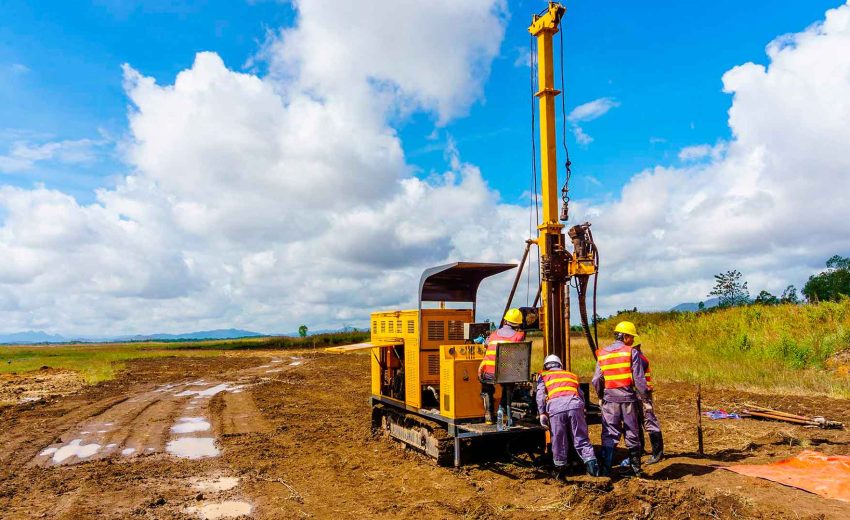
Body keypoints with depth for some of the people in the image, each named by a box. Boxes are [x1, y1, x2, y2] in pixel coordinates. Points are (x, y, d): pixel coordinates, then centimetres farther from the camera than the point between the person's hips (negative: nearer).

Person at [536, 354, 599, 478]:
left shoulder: (544, 376, 25)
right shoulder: (572, 375, 34)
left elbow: (540, 395, 8)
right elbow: (581, 395, 25)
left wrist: (542, 413, 4)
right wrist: (581, 411, 26)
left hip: (555, 406, -2)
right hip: (574, 404, 2)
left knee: (558, 440, 9)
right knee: (581, 438, 8)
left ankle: (560, 467, 16)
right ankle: (590, 461, -5)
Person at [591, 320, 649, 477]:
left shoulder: (602, 354, 5)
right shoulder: (631, 352, -5)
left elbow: (596, 380, 3)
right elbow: (639, 379, -9)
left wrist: (601, 396, 18)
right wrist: (645, 397, 1)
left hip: (610, 399, 2)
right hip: (629, 398, -2)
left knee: (609, 435, 6)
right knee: (632, 434, 12)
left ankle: (605, 468, -1)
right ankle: (636, 468, 22)